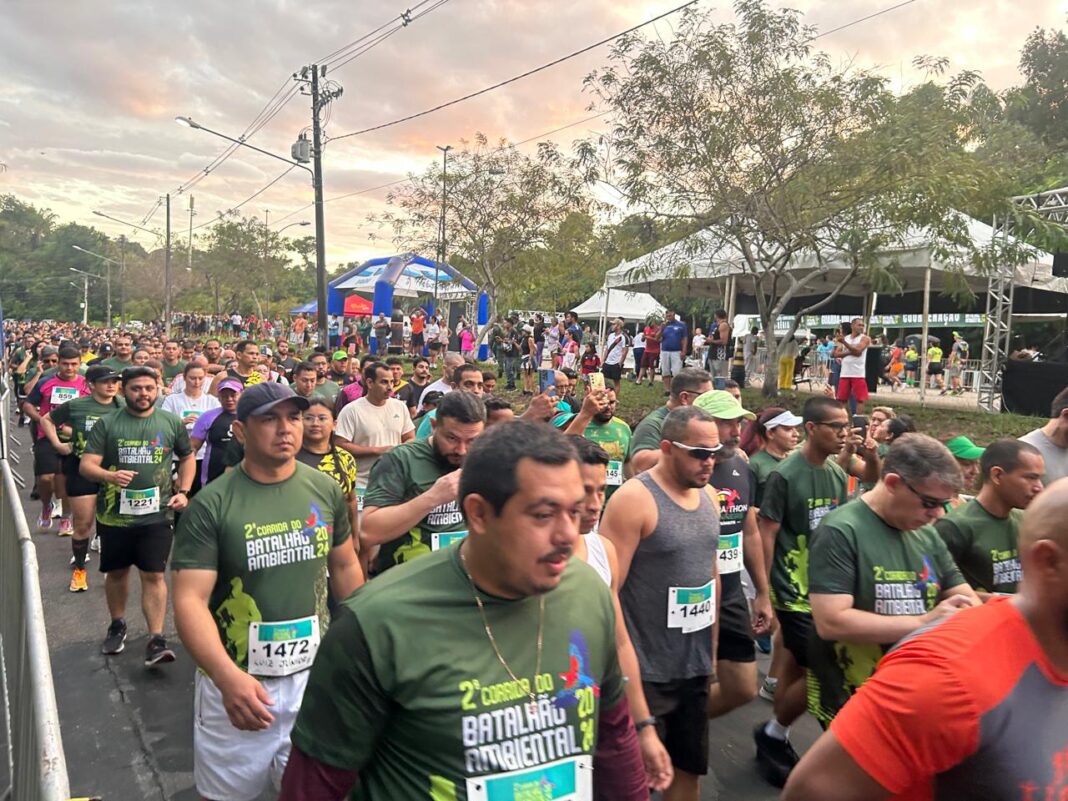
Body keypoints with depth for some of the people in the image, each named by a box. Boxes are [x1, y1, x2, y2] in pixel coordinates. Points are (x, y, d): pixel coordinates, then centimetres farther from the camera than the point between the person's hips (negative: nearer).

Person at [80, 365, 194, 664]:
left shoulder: (171, 422, 2)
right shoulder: (107, 424, -2)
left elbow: (187, 457, 15)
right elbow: (86, 465, -6)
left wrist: (183, 491, 2)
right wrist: (110, 476, -27)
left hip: (156, 514, -1)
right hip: (115, 514, 1)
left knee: (154, 575, -3)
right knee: (117, 572, 17)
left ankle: (156, 640, 2)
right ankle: (117, 625, 39)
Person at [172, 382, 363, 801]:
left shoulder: (325, 490, -2)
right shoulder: (210, 504, -13)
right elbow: (190, 600, -17)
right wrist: (227, 676, -31)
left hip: (314, 675, 3)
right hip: (234, 679, -2)